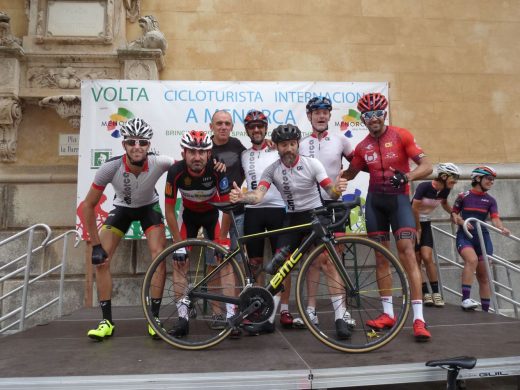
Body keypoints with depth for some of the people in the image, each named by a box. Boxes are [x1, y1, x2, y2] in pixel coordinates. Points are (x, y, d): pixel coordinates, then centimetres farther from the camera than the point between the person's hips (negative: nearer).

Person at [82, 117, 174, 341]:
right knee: (101, 260, -11)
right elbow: (88, 206, -21)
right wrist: (96, 245, -19)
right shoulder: (110, 167, -33)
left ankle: (154, 317, -6)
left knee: (159, 255, -19)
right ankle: (107, 321, 1)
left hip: (149, 207, 0)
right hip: (122, 207, 1)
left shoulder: (158, 163, -34)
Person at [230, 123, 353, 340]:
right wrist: (241, 196, -42)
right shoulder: (271, 170, -5)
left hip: (315, 214, -2)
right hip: (291, 218, 2)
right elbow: (258, 195, -20)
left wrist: (337, 188, -43)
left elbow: (330, 191, -17)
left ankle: (340, 317, -8)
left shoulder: (312, 164, -10)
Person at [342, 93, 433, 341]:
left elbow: (426, 166, -9)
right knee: (381, 258, 6)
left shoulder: (401, 136, -3)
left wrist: (407, 176, -28)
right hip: (375, 201, 4)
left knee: (407, 253, -14)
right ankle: (388, 314, 16)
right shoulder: (362, 147, 7)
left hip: (398, 199, -3)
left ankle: (419, 319, -10)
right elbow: (349, 174, 17)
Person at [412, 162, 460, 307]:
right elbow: (415, 208, -21)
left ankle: (436, 293, -2)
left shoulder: (445, 190, -5)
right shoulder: (424, 186, -24)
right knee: (417, 260, -3)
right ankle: (425, 293, 5)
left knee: (427, 258, -10)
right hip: (412, 223, -4)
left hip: (425, 224, 4)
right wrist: (418, 229, -12)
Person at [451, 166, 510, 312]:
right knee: (472, 260, -32)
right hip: (464, 235, -3)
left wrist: (502, 228, -24)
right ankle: (465, 299, -32)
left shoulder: (490, 200, 9)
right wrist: (461, 221, -13)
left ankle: (485, 310, 15)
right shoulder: (463, 196, 3)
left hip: (483, 237, 4)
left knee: (483, 276, 6)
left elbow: (495, 219, -3)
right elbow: (453, 214, 8)